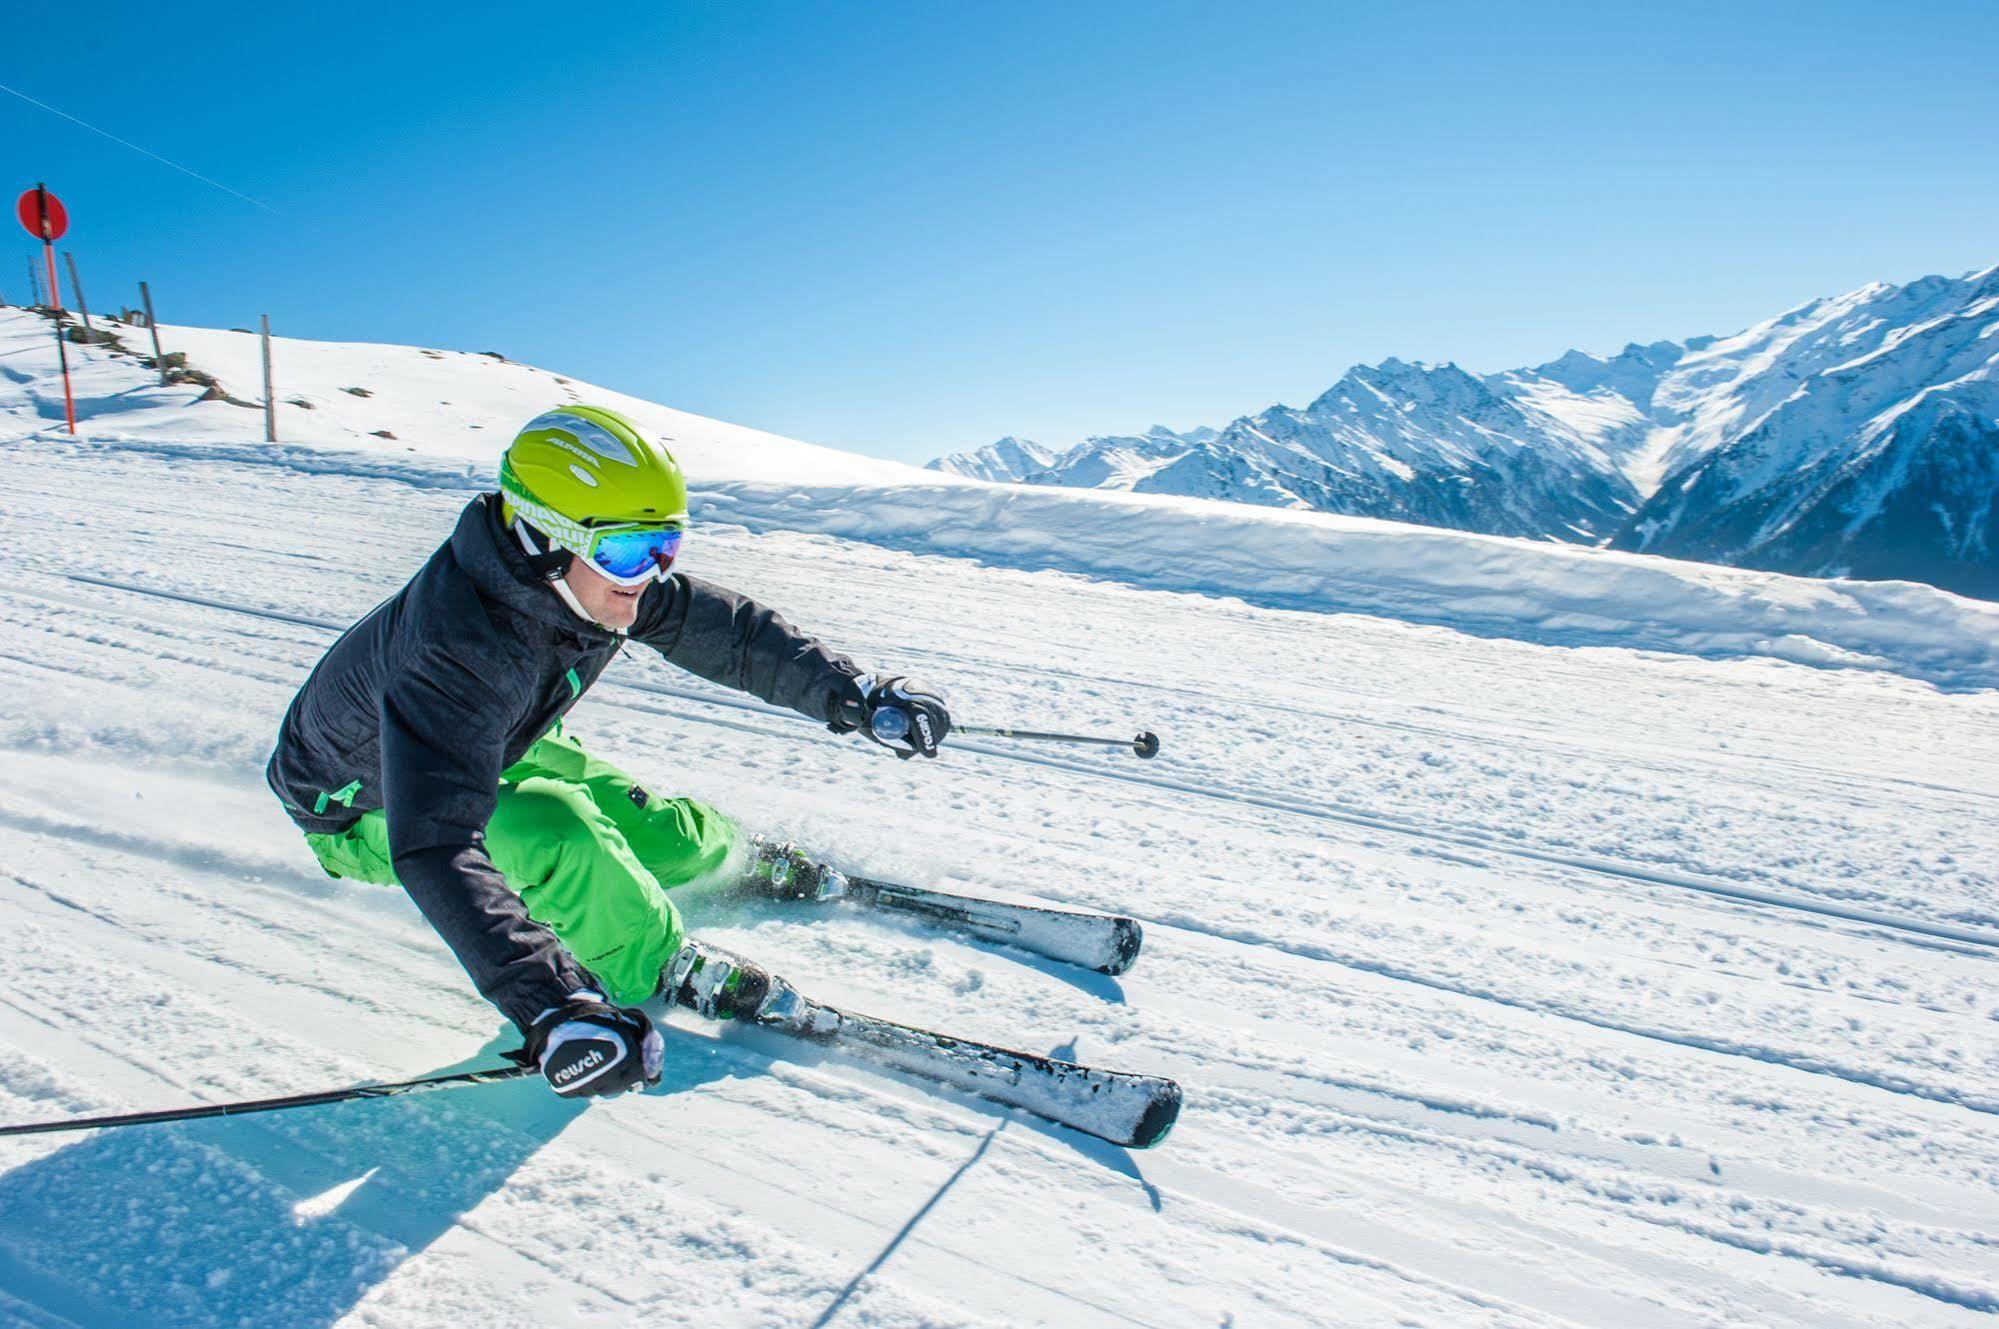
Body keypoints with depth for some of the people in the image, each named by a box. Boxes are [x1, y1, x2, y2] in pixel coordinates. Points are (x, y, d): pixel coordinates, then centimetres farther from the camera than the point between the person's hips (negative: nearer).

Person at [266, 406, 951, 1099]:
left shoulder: (599, 582, -23)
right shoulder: (456, 652, -45)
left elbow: (731, 630, -11)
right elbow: (435, 847, -53)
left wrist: (862, 697, -13)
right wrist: (549, 1006, -61)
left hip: (489, 751, 6)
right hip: (365, 807, -6)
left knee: (667, 836, 2)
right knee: (556, 832, -33)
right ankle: (664, 972, -10)